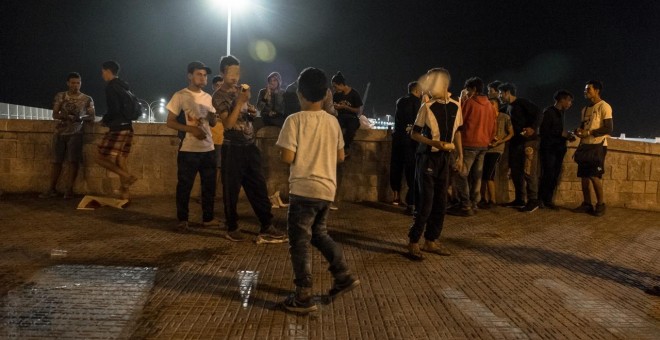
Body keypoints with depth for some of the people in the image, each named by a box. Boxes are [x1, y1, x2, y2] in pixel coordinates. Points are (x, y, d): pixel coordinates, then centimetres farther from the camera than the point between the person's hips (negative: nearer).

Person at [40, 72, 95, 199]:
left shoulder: (87, 99, 4)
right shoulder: (60, 96, 8)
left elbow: (92, 117, 1)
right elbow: (55, 115, 4)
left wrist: (81, 118, -20)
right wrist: (66, 116, -17)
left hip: (75, 133, -2)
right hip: (60, 132, 2)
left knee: (73, 160, -9)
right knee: (56, 161, 3)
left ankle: (69, 189, -3)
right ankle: (52, 189, 9)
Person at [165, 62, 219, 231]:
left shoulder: (207, 97, 12)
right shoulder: (180, 96, -6)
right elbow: (170, 122, -8)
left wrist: (213, 112, -7)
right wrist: (191, 128, -20)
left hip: (208, 149, 6)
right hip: (188, 150, -6)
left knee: (209, 185, 11)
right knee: (184, 186, 2)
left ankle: (208, 218, 23)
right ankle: (182, 220, 14)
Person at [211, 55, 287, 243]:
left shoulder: (241, 89, 13)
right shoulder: (219, 95, -8)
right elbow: (228, 123, -18)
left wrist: (252, 113, 7)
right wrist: (240, 102, -22)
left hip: (250, 146, 6)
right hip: (233, 148, -6)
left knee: (259, 186, 4)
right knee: (231, 189, 3)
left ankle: (266, 227, 7)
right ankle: (232, 228, 16)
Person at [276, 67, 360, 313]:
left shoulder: (295, 120, -11)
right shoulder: (333, 121, 6)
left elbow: (287, 158, -15)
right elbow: (340, 157, 12)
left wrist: (294, 155, 7)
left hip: (304, 189, -6)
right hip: (327, 189, 6)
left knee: (299, 243, 4)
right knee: (319, 234, 25)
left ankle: (303, 298, 9)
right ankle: (344, 276, 22)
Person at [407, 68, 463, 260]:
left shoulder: (455, 106, 4)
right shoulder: (427, 107, -9)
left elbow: (457, 132, 15)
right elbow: (415, 134, -6)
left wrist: (460, 156, 11)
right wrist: (434, 143, -21)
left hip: (445, 158, 5)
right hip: (427, 157, -5)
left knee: (440, 202, 9)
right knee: (425, 202, -6)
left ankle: (431, 242, 21)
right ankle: (413, 242, 5)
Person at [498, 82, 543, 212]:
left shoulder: (522, 102, -7)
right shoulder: (508, 108, 19)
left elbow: (539, 114, -17)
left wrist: (533, 128, -28)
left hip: (528, 141, -9)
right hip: (515, 142, 9)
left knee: (528, 171, -10)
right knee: (516, 171, 9)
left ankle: (533, 201, -4)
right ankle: (519, 199, 17)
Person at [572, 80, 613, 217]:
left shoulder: (604, 106, -7)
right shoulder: (585, 109, 18)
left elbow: (608, 129, -13)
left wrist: (589, 132, -17)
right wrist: (579, 131, 5)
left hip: (598, 145, -7)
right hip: (585, 145, 8)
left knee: (594, 175, -11)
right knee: (584, 175, 4)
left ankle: (601, 204, 0)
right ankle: (587, 204, 10)